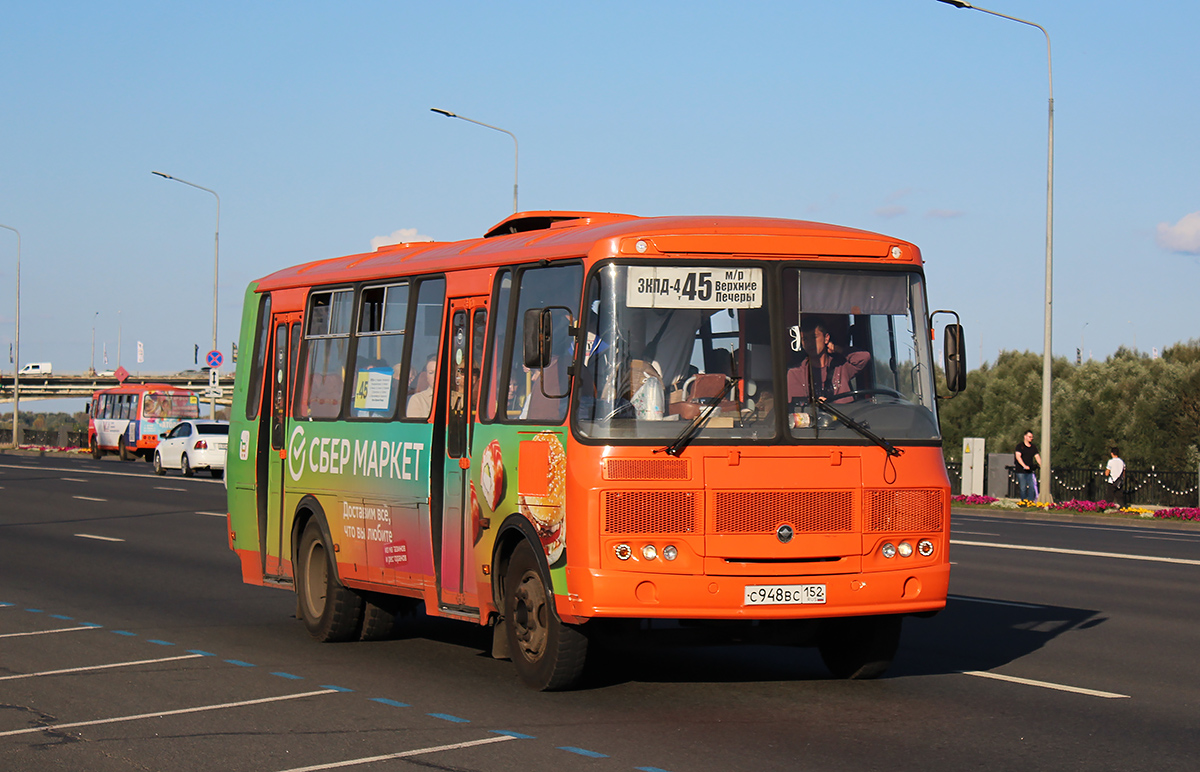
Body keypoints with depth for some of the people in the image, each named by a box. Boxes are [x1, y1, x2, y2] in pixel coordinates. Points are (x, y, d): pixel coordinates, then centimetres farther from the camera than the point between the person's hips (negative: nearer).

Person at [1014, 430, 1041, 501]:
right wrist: (1024, 466, -24)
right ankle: (1023, 502, 2)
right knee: (1023, 488, -4)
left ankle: (1030, 501, 1)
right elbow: (1018, 456, -11)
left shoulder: (1033, 447, 14)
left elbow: (1037, 457, 7)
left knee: (1032, 487, -3)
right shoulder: (1020, 446, 0)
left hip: (1030, 471, 4)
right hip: (1021, 471, -4)